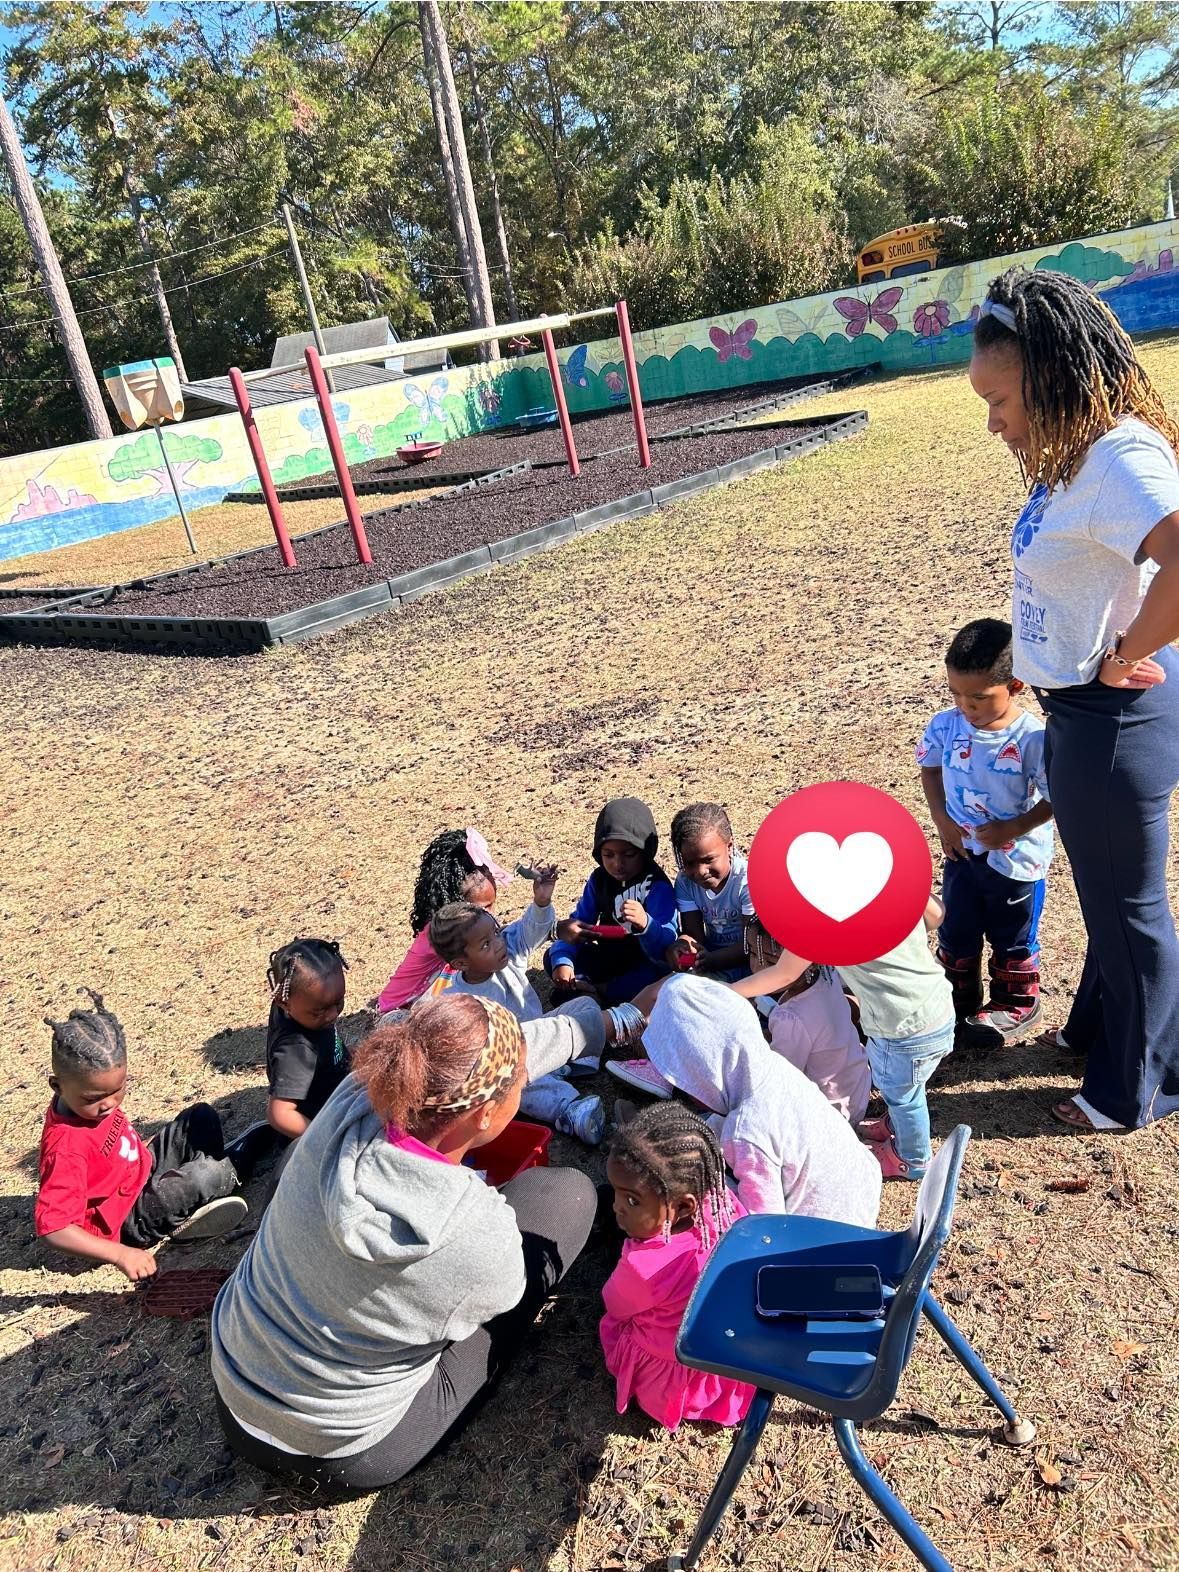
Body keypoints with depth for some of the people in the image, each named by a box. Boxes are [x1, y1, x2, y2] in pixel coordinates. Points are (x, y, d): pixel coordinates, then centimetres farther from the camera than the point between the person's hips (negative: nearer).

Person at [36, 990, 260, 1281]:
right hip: (127, 1222, -8)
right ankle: (234, 1170, 10)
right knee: (201, 1179, -24)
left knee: (201, 1116, 6)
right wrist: (120, 1254, -40)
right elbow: (52, 1227, -37)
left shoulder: (91, 1098, -10)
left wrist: (140, 1146, 7)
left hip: (144, 1170, 9)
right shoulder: (66, 1149, -35)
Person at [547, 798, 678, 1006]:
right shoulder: (599, 879, -2)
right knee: (552, 958, -8)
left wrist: (645, 924, -53)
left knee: (661, 974, -37)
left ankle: (595, 991, -22)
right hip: (609, 959, 5)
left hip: (643, 964, -5)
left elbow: (666, 946, -31)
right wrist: (562, 962, -23)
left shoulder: (657, 886, -20)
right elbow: (577, 923, -4)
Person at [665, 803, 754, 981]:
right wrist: (682, 944, -32)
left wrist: (711, 960, -35)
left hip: (743, 964, -5)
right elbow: (694, 934, -7)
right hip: (710, 956, 6)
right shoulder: (685, 881, -5)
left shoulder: (747, 881, -21)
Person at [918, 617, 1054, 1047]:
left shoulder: (1032, 738, -25)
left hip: (1016, 858, -4)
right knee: (956, 932, 18)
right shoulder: (945, 726, -11)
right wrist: (942, 821, -4)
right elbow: (930, 769, 5)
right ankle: (958, 1000, 39)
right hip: (962, 850, 4)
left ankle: (1017, 1005, 37)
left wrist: (1013, 828, -23)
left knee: (1012, 939, 15)